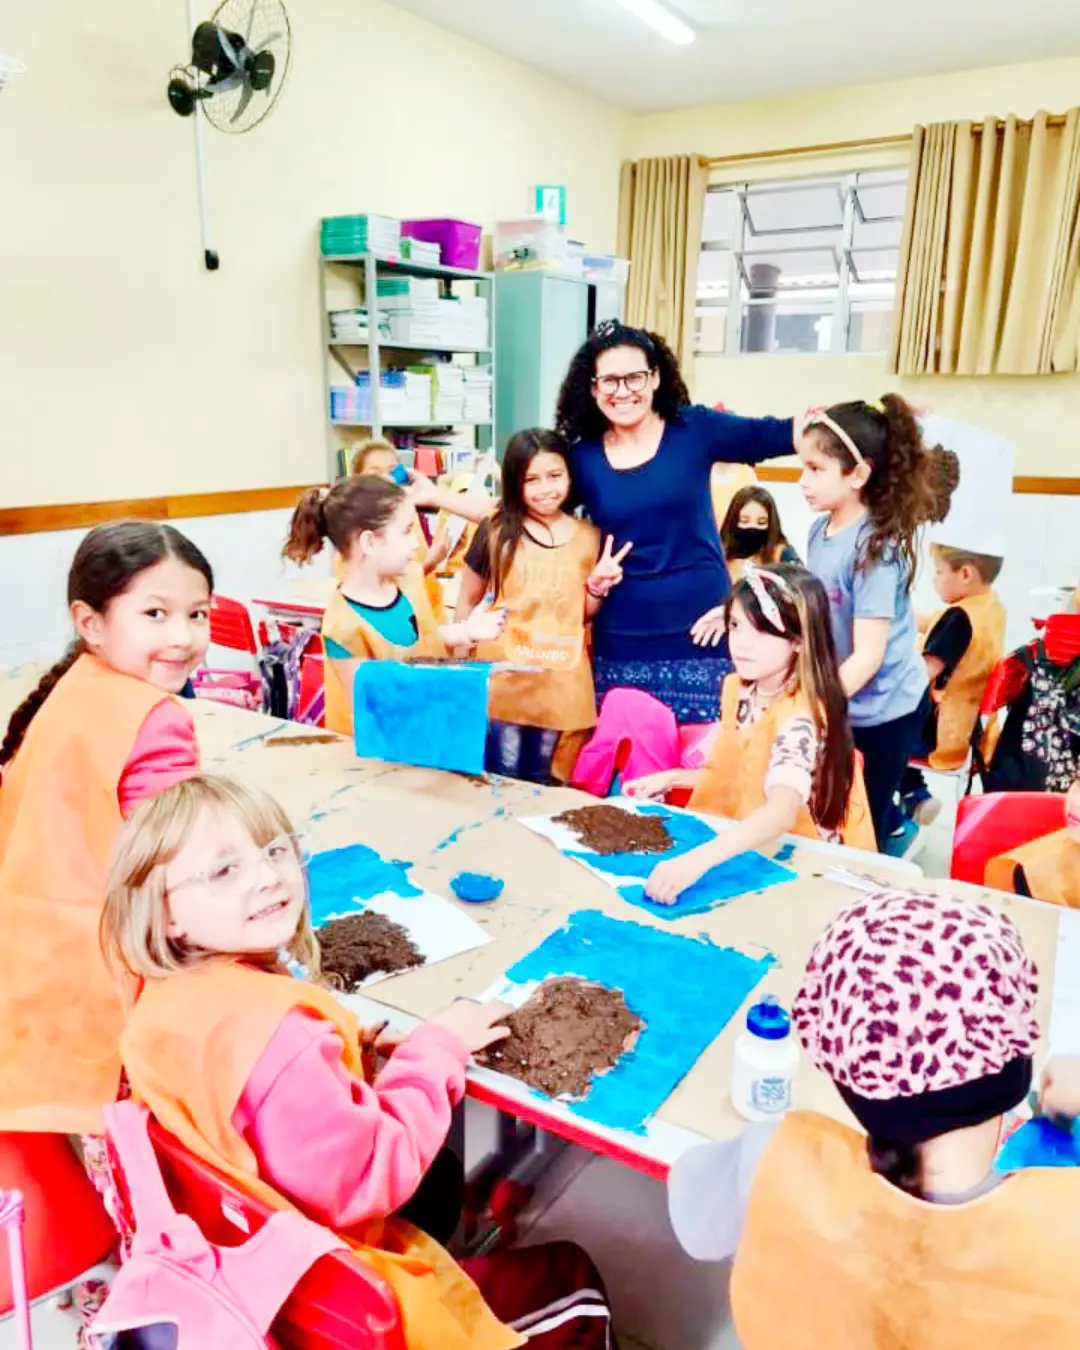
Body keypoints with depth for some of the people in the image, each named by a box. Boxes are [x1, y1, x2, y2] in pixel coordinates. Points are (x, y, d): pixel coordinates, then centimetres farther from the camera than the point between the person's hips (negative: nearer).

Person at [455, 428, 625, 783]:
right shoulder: (496, 532, -2)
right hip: (503, 685, -2)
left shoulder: (588, 537, 4)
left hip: (563, 690, 2)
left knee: (545, 789, 13)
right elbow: (467, 600, 6)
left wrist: (598, 585, -5)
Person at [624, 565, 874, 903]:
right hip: (745, 846, 7)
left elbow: (783, 812, -40)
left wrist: (698, 859, -51)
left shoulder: (799, 717, -24)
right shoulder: (738, 689, 0)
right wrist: (672, 778, 4)